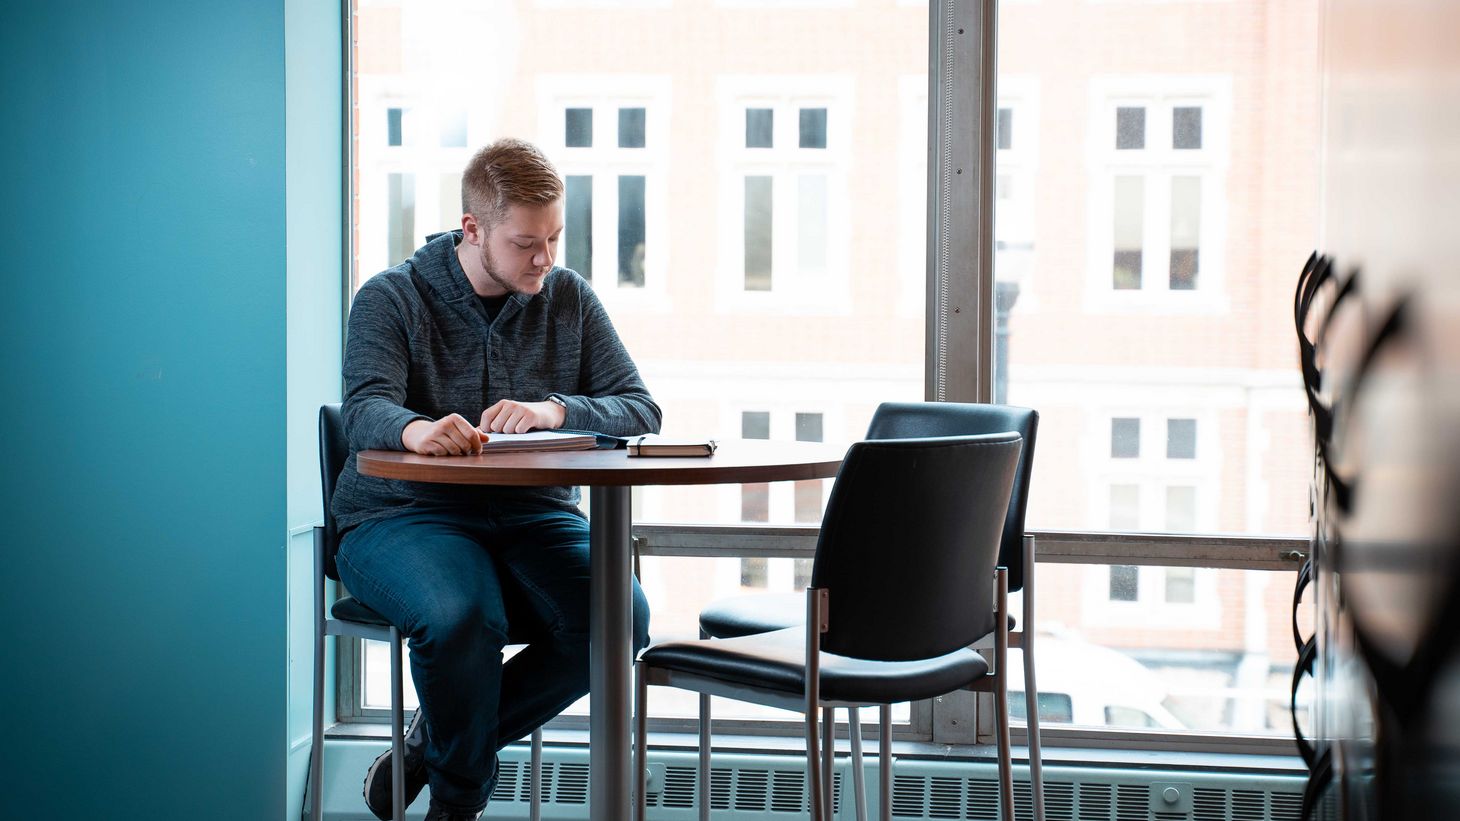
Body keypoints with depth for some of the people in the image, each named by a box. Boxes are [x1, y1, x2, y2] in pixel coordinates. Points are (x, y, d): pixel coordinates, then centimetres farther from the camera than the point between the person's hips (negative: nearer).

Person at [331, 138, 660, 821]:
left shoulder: (569, 298, 9)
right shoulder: (391, 298, -1)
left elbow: (640, 412, 2)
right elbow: (365, 412, -18)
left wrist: (555, 410, -19)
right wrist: (415, 429, -44)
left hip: (532, 511, 4)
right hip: (405, 515, -4)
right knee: (461, 617, -36)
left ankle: (435, 743, -4)